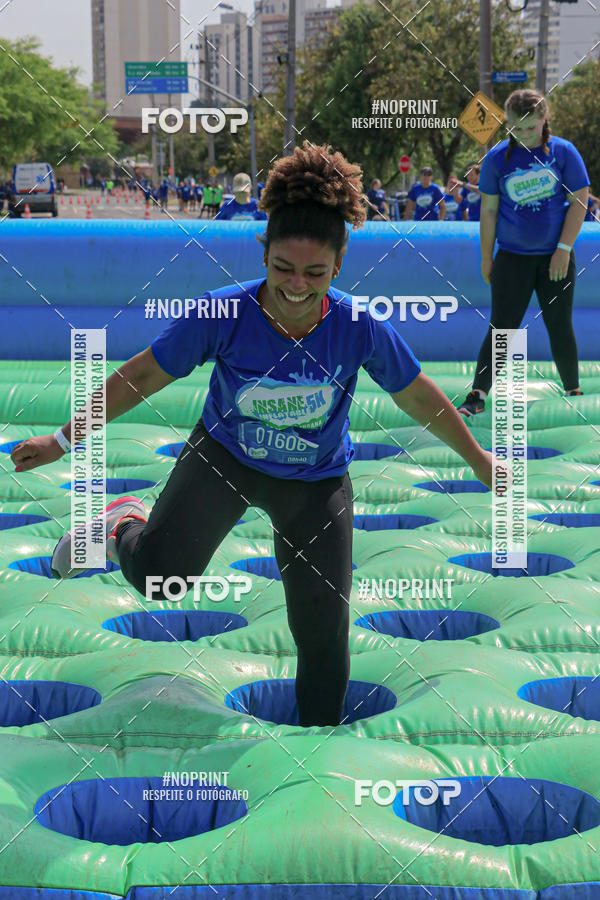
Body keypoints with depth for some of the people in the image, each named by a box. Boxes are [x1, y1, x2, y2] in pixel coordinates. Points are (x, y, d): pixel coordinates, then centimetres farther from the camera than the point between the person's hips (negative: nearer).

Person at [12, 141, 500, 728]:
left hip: (315, 480, 1)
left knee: (323, 631, 1)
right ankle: (122, 526, 18)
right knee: (159, 572, -19)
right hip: (223, 456, -1)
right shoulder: (224, 314, -27)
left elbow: (419, 398, -7)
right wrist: (64, 439, -8)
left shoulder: (359, 328, -24)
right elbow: (143, 375, -14)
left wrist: (476, 458, 6)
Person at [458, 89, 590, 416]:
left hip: (556, 257, 0)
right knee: (501, 327, -4)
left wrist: (564, 249, -9)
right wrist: (486, 257, 4)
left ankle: (573, 391, 22)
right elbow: (488, 210, 3)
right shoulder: (497, 158, -2)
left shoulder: (563, 152, -4)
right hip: (512, 258, 0)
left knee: (560, 327, 8)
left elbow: (579, 202, -3)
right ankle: (477, 395, -5)